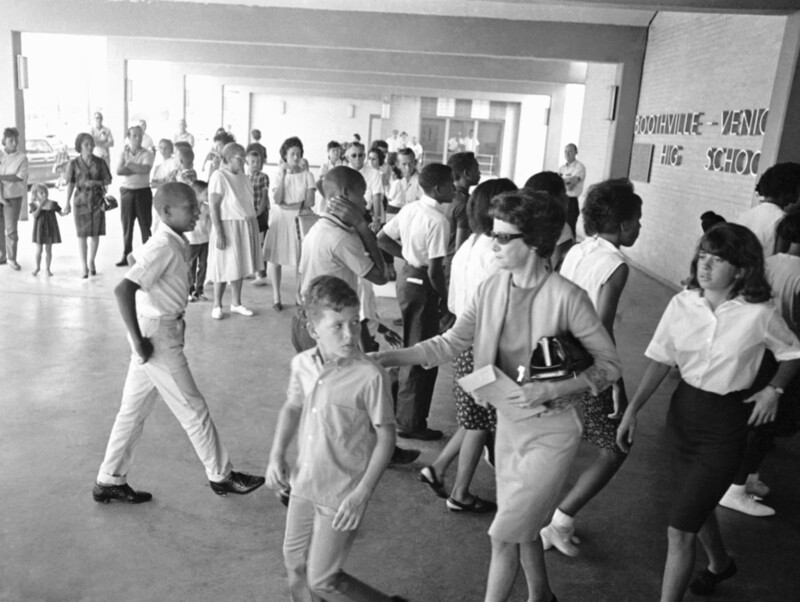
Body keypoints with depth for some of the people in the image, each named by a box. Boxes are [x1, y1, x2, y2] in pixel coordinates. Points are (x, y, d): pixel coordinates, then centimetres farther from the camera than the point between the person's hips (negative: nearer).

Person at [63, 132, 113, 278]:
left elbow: (108, 180, 3)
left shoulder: (99, 162, -1)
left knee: (95, 234, 6)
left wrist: (96, 182, -15)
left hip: (97, 200, 1)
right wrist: (67, 203, -2)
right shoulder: (74, 164, -3)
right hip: (81, 201, -1)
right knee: (82, 235, -1)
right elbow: (70, 184, 0)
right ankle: (84, 267, 5)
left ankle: (91, 262, 26)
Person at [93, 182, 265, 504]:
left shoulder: (169, 242, 7)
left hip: (157, 333, 9)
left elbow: (136, 259, 26)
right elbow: (123, 290, -29)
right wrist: (139, 341, -23)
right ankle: (221, 476, 17)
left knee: (133, 410, 16)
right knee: (194, 410, 3)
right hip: (158, 336, -9)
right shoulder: (164, 247, -21)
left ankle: (110, 481, 28)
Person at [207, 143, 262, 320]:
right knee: (225, 267, 2)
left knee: (240, 265, 13)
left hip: (246, 226, 7)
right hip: (228, 226, -7)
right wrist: (219, 233, -19)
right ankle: (217, 305, 18)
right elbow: (213, 207, -16)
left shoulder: (242, 175, 8)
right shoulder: (219, 176, -14)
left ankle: (236, 303, 25)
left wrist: (253, 225, 12)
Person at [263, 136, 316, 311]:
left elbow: (310, 202, -6)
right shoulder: (278, 174, 2)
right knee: (275, 257, -1)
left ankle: (299, 292, 18)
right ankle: (276, 296, 11)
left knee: (302, 258, -2)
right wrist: (283, 175, -14)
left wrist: (289, 206, -13)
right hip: (280, 219, 0)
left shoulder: (306, 175, 1)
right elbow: (277, 200, -12)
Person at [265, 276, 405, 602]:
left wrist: (362, 493, -19)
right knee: (295, 565, 22)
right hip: (303, 484, 6)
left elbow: (385, 437, -16)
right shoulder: (302, 364, -7)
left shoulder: (370, 376, -24)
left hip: (342, 495, -6)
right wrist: (277, 455, 2)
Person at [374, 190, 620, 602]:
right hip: (508, 422, 6)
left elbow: (609, 364, -14)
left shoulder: (567, 297, -22)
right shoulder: (491, 289, -6)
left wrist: (552, 389, -26)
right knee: (523, 527, 23)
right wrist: (388, 357, -18)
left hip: (550, 431, -6)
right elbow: (450, 343, -7)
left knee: (503, 535, 0)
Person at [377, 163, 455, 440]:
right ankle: (410, 423, 13)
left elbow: (382, 238, 10)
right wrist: (446, 303, -11)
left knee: (412, 348, 21)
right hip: (422, 285, -9)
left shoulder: (410, 209, 4)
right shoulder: (438, 221, -21)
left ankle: (404, 411, 35)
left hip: (406, 277, 9)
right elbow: (435, 270, -23)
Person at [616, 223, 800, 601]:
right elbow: (660, 361, -1)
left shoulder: (759, 314, -15)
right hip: (684, 411, 4)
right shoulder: (682, 304, -7)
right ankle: (719, 563, 57)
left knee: (680, 531, -6)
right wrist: (632, 409, -6)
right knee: (698, 505, 26)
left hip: (726, 422, -4)